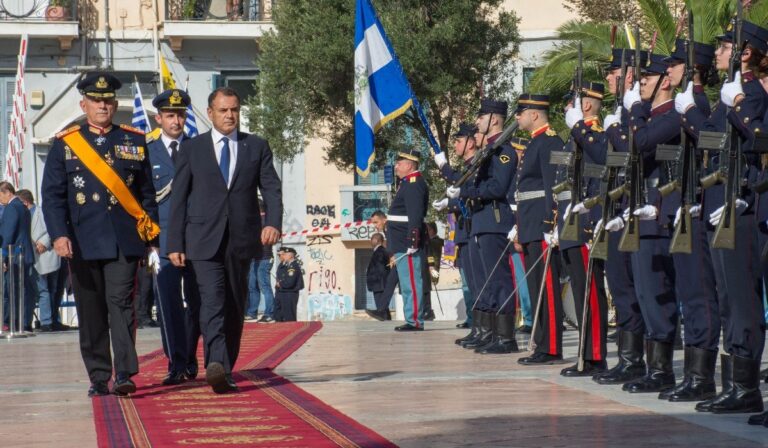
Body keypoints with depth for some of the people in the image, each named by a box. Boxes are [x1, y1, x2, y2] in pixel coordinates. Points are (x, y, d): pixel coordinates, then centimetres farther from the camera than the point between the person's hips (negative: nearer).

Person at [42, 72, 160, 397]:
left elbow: (147, 193, 14)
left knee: (121, 303, -11)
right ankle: (98, 378, 13)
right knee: (91, 312, 5)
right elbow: (52, 194, 2)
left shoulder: (133, 141, 10)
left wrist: (152, 235, 9)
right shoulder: (65, 143, 7)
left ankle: (124, 375, -14)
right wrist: (59, 234, -11)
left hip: (125, 241, -1)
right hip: (83, 243, 1)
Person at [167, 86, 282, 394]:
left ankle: (225, 371, 17)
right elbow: (179, 198, 6)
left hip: (241, 240, 3)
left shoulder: (257, 147, 12)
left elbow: (271, 189, 4)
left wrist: (273, 222, -16)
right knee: (212, 301, -18)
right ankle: (216, 366, -31)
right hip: (205, 240, -3)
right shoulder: (191, 149, 8)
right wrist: (175, 243, -1)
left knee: (235, 307, 7)